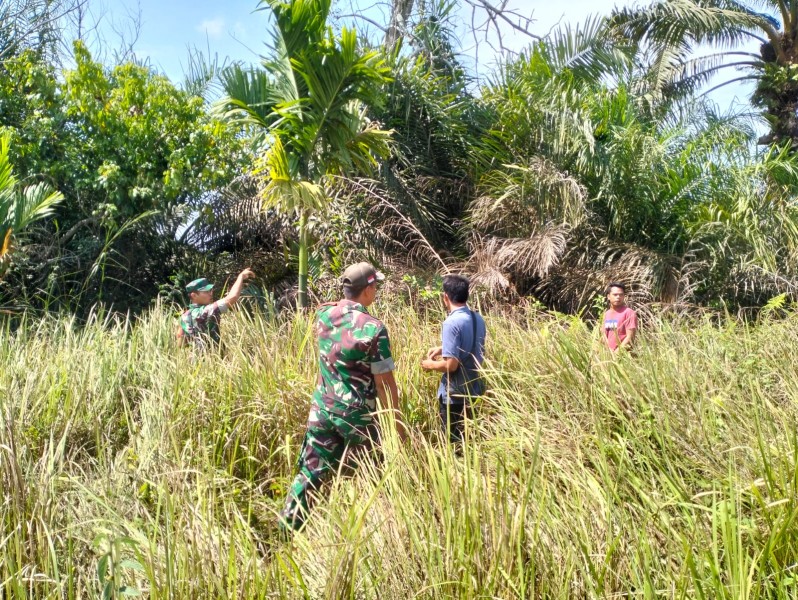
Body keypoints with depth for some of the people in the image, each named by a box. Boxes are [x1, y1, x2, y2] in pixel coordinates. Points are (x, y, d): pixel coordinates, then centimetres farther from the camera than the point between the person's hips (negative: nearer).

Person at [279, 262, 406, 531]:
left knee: (312, 471, 13)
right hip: (357, 414, -5)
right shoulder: (374, 328, -18)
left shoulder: (323, 314, -3)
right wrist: (396, 422, -6)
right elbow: (384, 382, -14)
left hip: (322, 408, 5)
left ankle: (286, 528, 17)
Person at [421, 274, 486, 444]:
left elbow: (451, 365, -24)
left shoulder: (451, 323, -22)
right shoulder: (478, 319, 3)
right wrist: (443, 348, 16)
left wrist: (430, 364, -6)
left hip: (455, 395, -8)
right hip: (474, 390, 8)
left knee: (454, 443, 6)